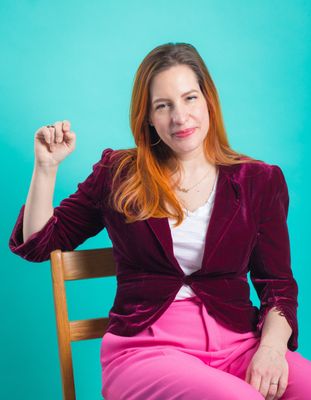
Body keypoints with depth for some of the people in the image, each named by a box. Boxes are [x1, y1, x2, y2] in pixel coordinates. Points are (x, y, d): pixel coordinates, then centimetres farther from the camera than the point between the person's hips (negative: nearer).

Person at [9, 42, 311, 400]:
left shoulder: (260, 181, 11)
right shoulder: (118, 174, 10)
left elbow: (278, 286, 7)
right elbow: (34, 244, 15)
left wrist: (272, 347, -13)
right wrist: (46, 166, 2)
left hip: (238, 342, 3)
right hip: (146, 347, -2)